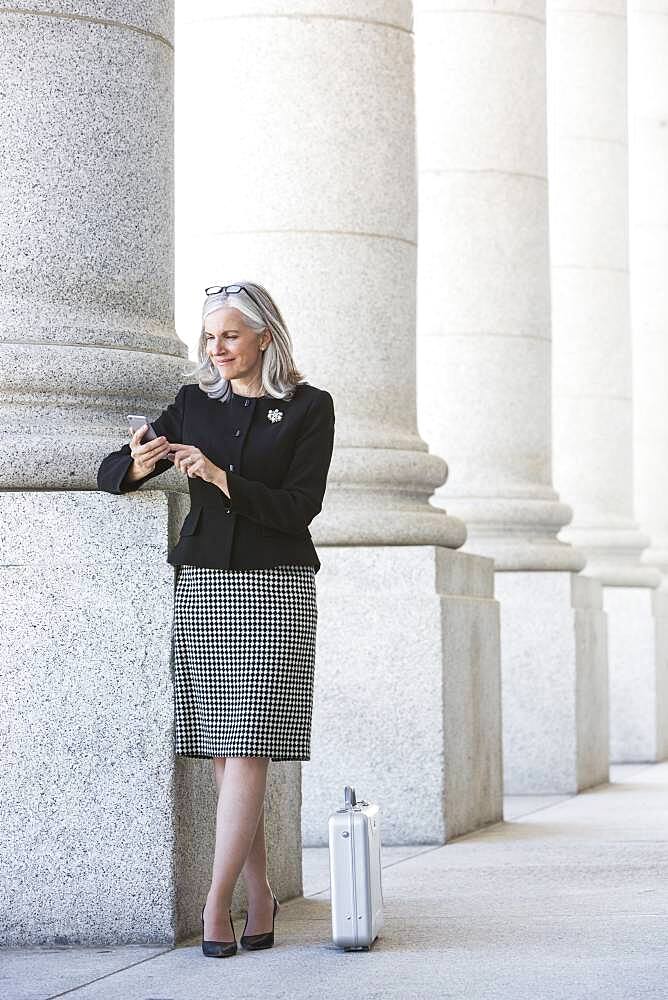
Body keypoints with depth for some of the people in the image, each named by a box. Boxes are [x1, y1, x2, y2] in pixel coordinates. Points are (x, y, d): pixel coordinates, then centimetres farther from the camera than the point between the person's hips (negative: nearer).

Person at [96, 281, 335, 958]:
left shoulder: (308, 408, 3)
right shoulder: (194, 404, 13)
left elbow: (301, 506, -6)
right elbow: (110, 473, 9)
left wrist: (223, 480, -18)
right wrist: (136, 466, -15)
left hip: (275, 587, -3)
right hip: (204, 582, 4)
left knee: (246, 748, -11)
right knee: (223, 751, 2)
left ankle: (216, 902, -11)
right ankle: (259, 895, 10)